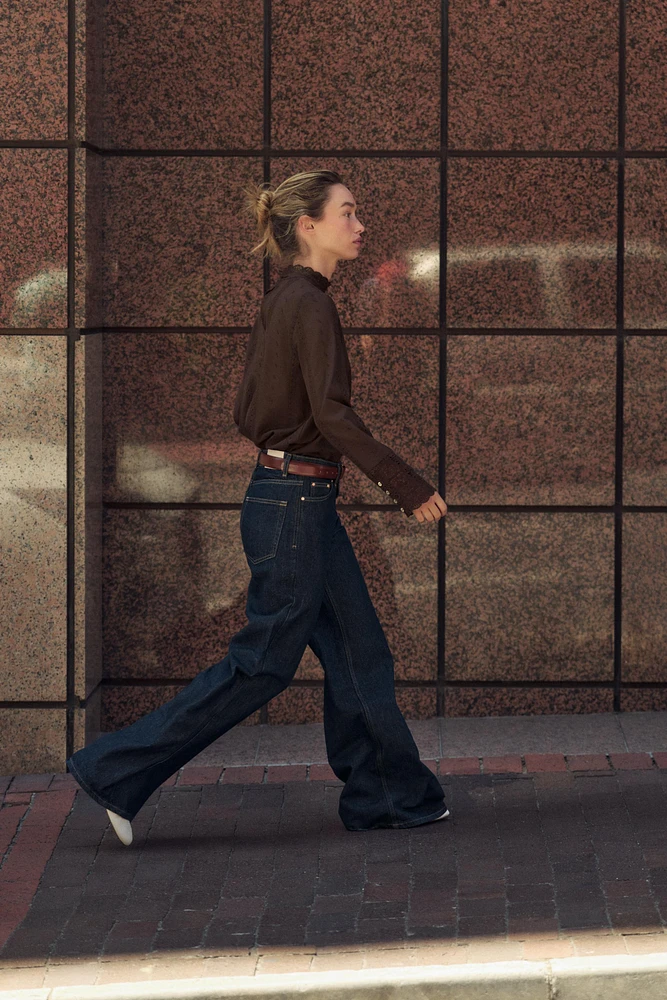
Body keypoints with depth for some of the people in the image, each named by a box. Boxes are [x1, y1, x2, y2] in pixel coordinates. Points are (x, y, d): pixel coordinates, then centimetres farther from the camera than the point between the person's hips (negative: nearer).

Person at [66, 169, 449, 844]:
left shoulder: (281, 303, 12)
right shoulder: (308, 303, -16)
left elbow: (248, 413, 15)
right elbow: (331, 414, -24)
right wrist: (407, 484, -22)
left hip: (287, 497, 10)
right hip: (297, 505, -10)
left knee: (358, 652, 13)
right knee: (263, 663, -2)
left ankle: (387, 795, 20)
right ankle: (116, 771, 2)